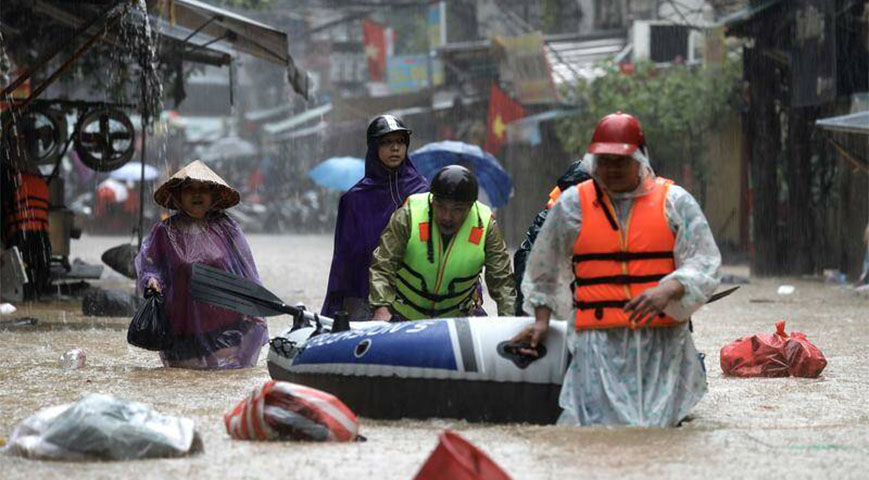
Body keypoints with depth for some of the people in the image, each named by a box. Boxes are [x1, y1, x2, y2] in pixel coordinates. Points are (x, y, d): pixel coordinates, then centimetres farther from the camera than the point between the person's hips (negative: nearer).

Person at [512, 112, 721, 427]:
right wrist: (541, 321, 18)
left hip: (662, 340, 0)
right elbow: (543, 271, 24)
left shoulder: (674, 202, 7)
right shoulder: (572, 205, 11)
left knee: (658, 423, -7)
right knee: (603, 422, -14)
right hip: (600, 342, 0)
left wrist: (668, 290, -17)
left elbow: (704, 265, 0)